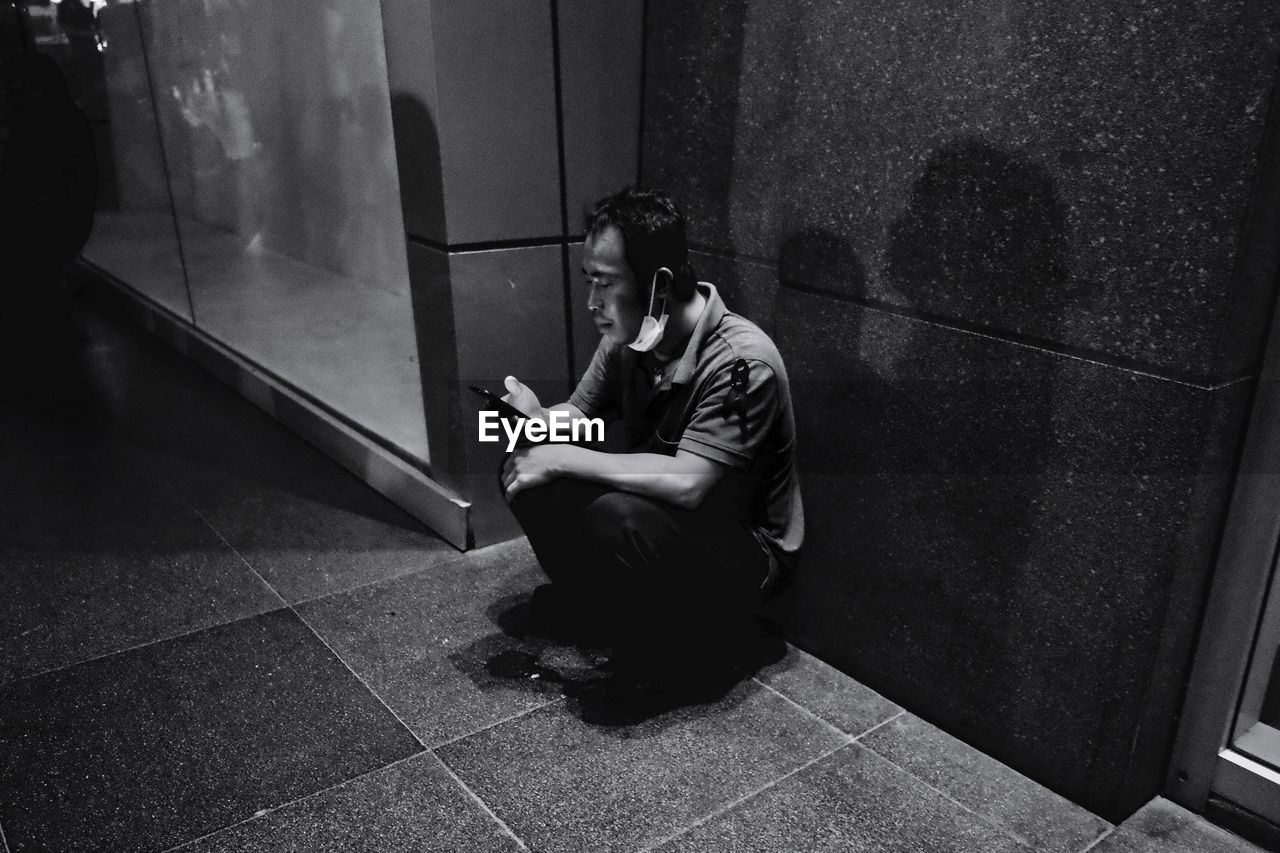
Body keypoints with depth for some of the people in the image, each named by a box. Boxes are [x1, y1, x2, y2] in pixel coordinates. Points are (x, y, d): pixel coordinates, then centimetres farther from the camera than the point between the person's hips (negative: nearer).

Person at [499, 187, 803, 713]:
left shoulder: (740, 360, -30)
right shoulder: (628, 337, -6)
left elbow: (687, 483, -36)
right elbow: (580, 412, 6)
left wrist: (563, 461, -31)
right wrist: (537, 416, -19)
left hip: (743, 545, -7)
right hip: (656, 513, 7)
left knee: (616, 517, -35)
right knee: (523, 474, -7)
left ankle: (712, 633, -8)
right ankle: (595, 610, 11)